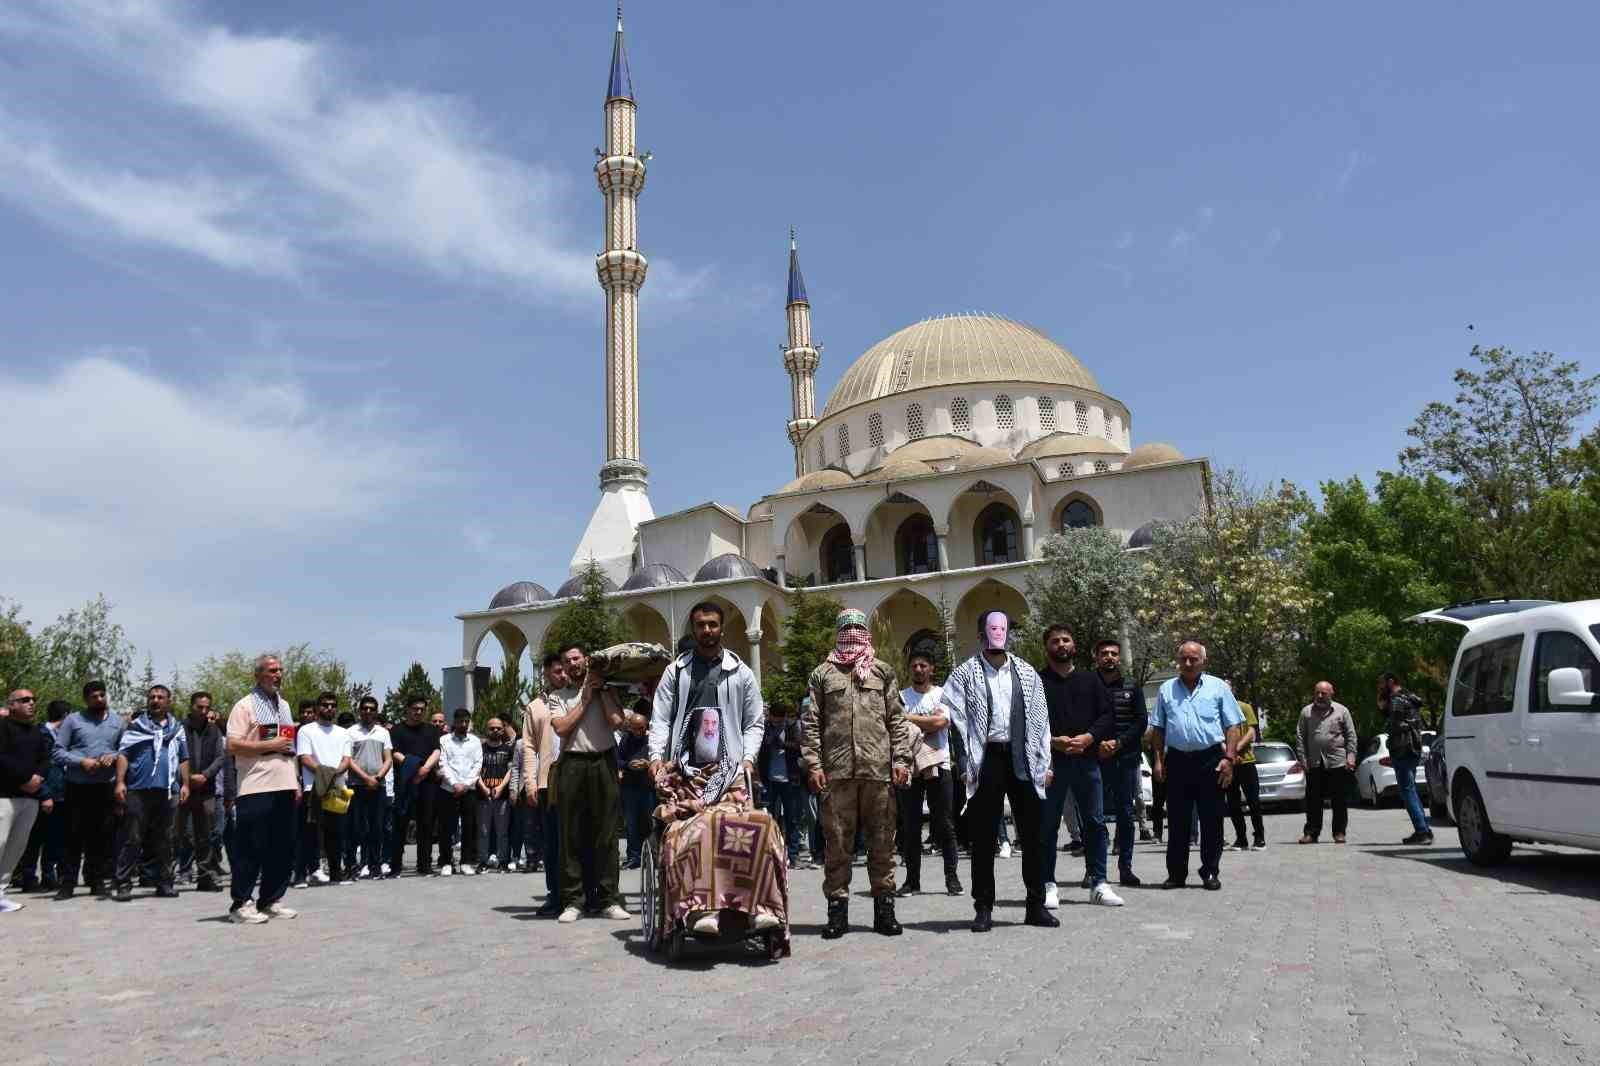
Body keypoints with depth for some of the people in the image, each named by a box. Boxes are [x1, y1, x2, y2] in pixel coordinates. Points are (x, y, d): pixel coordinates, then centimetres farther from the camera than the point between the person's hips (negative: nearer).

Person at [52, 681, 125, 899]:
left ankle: (97, 880, 15)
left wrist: (114, 756, -8)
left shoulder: (117, 721, 12)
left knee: (103, 835, 6)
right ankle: (68, 883, 8)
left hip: (107, 786, 2)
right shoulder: (73, 720, 3)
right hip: (78, 786, -2)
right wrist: (81, 761, -15)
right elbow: (57, 752, -1)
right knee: (74, 835, 0)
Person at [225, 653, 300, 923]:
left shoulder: (284, 705, 18)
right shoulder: (245, 705, -5)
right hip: (256, 788, -7)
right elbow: (232, 746, -13)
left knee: (282, 848, 9)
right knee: (251, 849, -3)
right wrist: (270, 745, -15)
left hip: (284, 786, 7)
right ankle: (241, 904, 6)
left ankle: (271, 900, 17)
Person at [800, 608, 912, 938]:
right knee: (837, 843, 3)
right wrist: (813, 764, -4)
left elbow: (897, 719, 9)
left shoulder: (883, 672, 13)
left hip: (879, 770, 1)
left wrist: (901, 759, 0)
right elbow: (810, 723, 5)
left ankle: (884, 908, 15)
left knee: (882, 842, 6)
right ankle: (838, 910, 12)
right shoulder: (822, 674, 10)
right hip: (836, 771, -1)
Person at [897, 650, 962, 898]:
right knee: (910, 826, 3)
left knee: (945, 825, 2)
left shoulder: (942, 694, 6)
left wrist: (909, 718, -4)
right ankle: (912, 879, 10)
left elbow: (941, 722, -11)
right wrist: (927, 723, -9)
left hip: (939, 766, -1)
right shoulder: (900, 697, 8)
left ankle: (952, 877, 10)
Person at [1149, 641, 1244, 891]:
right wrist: (1159, 759, 5)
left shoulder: (1218, 687, 6)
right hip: (1177, 760, 2)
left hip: (1210, 759, -2)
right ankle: (1176, 873, 13)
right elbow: (1158, 728, 13)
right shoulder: (1167, 689, 12)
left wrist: (1229, 758, -7)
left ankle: (1210, 872, 13)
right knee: (1177, 821, 5)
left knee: (1212, 820, 3)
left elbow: (1233, 726, 3)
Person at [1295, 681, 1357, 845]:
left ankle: (1339, 833, 14)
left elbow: (1351, 735, 5)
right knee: (1313, 800, 3)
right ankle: (1311, 832, 9)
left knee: (1340, 800, 4)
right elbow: (1300, 736, 8)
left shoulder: (1342, 711, 7)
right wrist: (1302, 758, 0)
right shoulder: (1306, 712, 10)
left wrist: (1351, 756, -5)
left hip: (1338, 762, -1)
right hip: (1314, 764, 1)